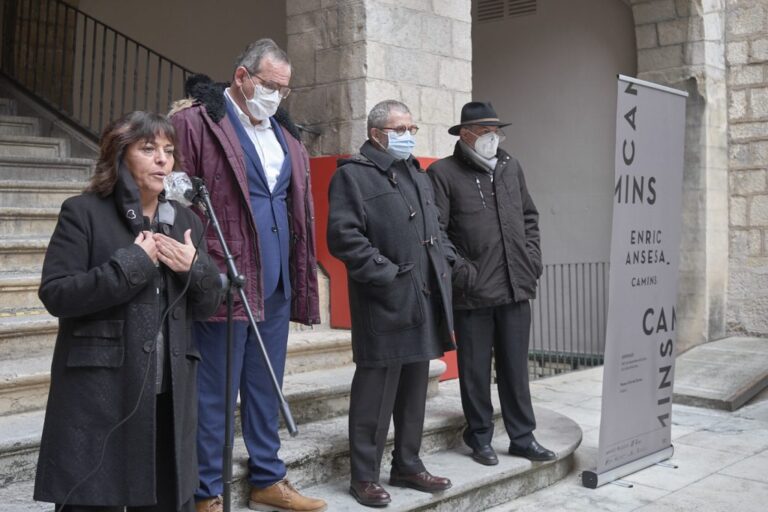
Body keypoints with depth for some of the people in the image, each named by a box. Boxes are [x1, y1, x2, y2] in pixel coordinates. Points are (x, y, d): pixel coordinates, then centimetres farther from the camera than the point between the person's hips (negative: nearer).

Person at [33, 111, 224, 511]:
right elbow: (55, 294, -12)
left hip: (169, 394, 5)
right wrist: (132, 263, -17)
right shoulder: (83, 212, -3)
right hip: (99, 395, -5)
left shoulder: (185, 221, 13)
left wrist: (195, 267, -6)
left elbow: (207, 306, 14)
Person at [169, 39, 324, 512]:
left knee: (266, 388, 16)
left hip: (276, 283, 7)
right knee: (215, 393, 3)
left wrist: (302, 277, 12)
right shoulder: (195, 123, -7)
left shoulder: (284, 131, 15)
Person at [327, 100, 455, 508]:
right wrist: (386, 274, -17)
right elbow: (343, 236, -15)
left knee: (415, 387, 15)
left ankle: (408, 465, 28)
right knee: (376, 390, -2)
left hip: (424, 299, 8)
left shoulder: (418, 175, 21)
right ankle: (364, 476, 11)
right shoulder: (353, 174, -6)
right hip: (385, 302, -8)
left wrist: (445, 262, 10)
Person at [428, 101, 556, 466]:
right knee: (475, 370, 7)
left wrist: (532, 256, 10)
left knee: (515, 367, 13)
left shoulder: (511, 167, 13)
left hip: (516, 287, 5)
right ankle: (480, 439, 22)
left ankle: (522, 437, 24)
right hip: (473, 293, -5)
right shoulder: (443, 173, -4)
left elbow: (529, 216, 22)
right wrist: (460, 270, -14)